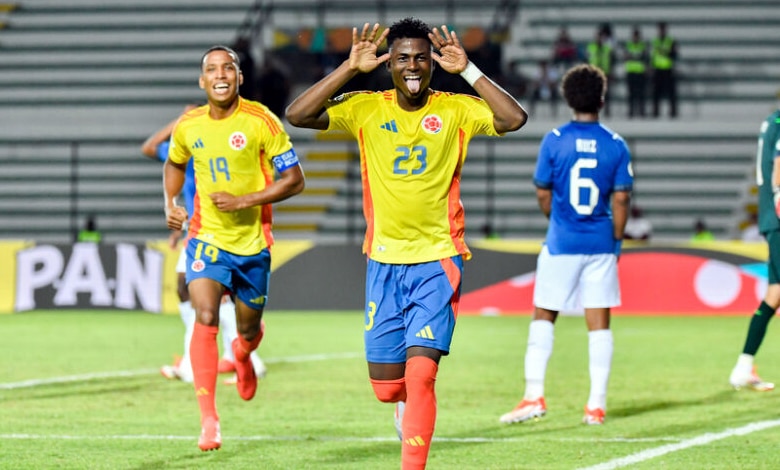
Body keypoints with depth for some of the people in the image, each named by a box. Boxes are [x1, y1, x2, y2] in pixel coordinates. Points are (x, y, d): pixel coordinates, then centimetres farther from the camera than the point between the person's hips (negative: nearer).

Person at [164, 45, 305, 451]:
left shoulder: (261, 122, -12)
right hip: (207, 238, 1)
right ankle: (209, 419, -22)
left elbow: (294, 181, -11)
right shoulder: (188, 127, -1)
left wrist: (242, 201, -20)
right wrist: (170, 204, 4)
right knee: (205, 318, -22)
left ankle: (243, 355, 55)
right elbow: (175, 164, 22)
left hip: (252, 242, -1)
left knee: (248, 330, 14)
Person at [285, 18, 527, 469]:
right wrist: (351, 68, -17)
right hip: (384, 261, 2)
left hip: (438, 261, -2)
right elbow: (298, 115, -11)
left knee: (420, 373, -16)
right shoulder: (366, 108, 0)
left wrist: (468, 70, -21)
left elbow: (515, 118, -19)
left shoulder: (456, 109, -3)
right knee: (386, 385, 7)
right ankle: (408, 408, 42)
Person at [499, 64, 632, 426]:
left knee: (543, 316, 10)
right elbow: (621, 199, -3)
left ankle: (534, 395, 1)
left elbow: (543, 195, 0)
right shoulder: (616, 146, -2)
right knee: (598, 322, 5)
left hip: (561, 244, -1)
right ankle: (597, 404, 4)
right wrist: (617, 239, 10)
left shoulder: (554, 141, -5)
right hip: (601, 245, 1)